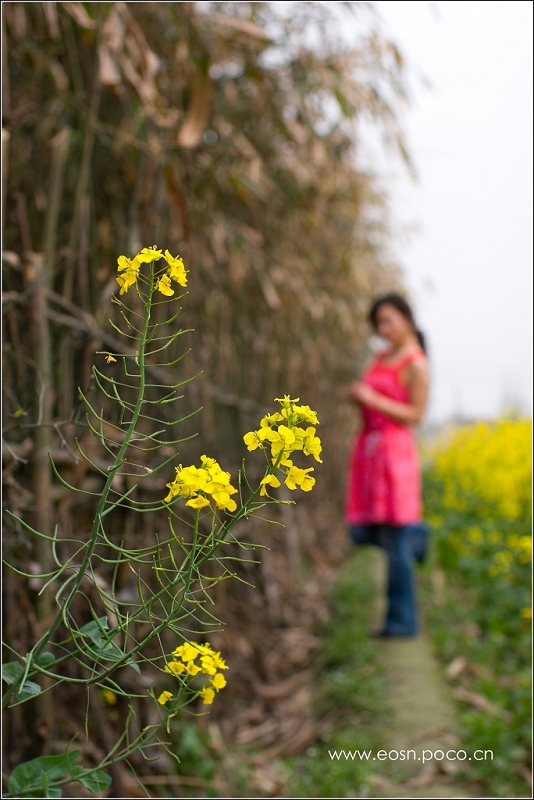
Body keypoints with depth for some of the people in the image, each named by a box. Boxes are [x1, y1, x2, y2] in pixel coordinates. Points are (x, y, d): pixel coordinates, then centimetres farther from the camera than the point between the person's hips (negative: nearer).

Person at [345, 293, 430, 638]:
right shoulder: (382, 358, 15)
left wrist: (373, 399, -18)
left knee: (395, 542, -3)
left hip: (395, 450, -8)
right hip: (368, 448, 8)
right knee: (363, 533, 8)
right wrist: (357, 396, 0)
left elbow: (416, 414, -12)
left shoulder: (416, 364, -7)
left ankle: (402, 622, 7)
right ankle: (415, 533, 33)